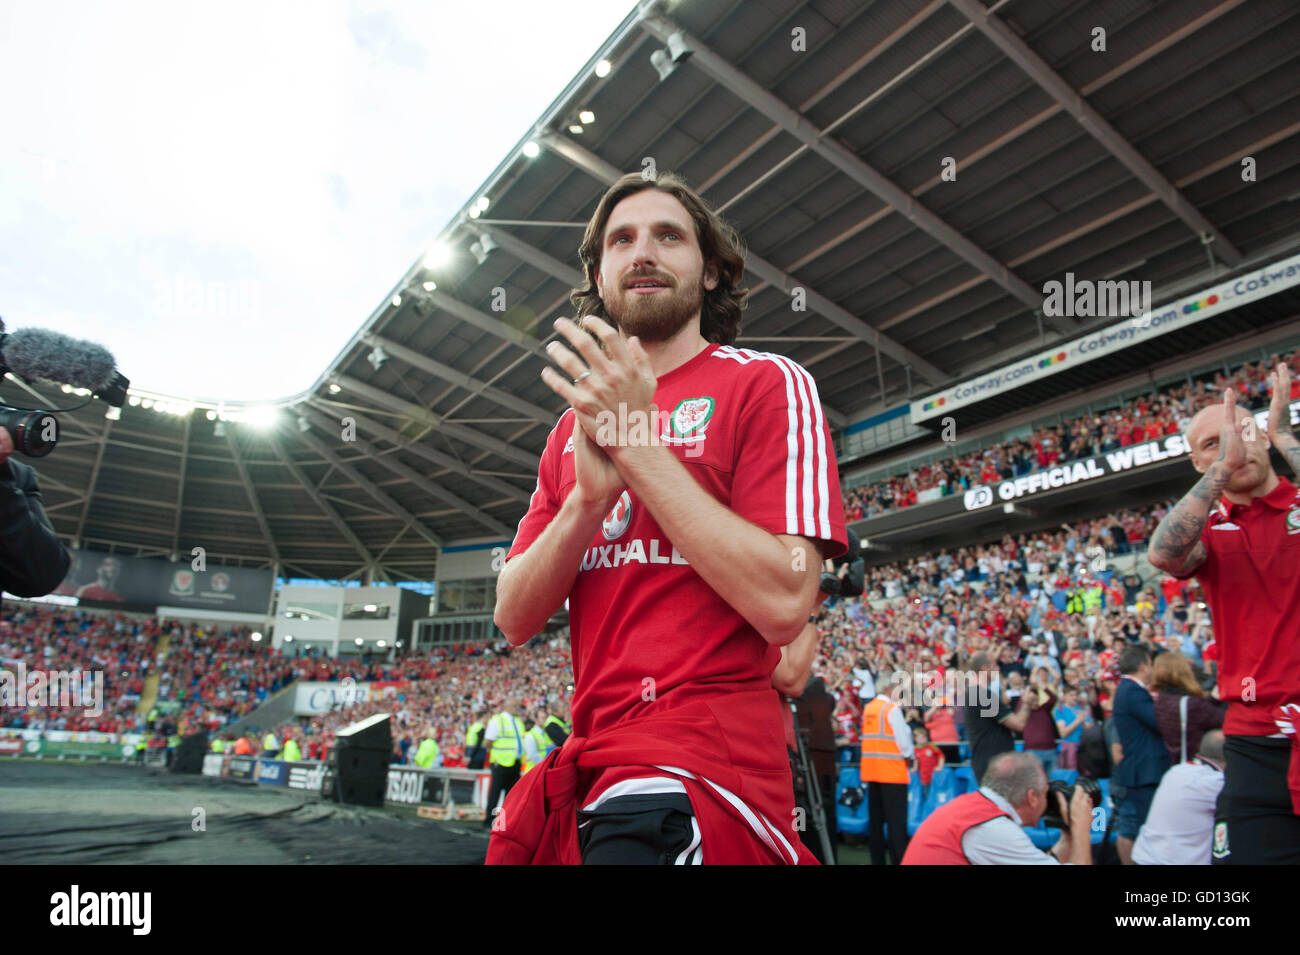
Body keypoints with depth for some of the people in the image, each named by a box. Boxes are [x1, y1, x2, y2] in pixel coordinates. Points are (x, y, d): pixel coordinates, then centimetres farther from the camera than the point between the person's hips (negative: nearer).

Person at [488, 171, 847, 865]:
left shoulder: (767, 384, -4)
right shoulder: (575, 423, 13)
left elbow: (783, 604, -17)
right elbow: (515, 619, 6)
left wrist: (638, 443, -15)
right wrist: (591, 495, -12)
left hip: (706, 762, -5)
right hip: (592, 759, 6)